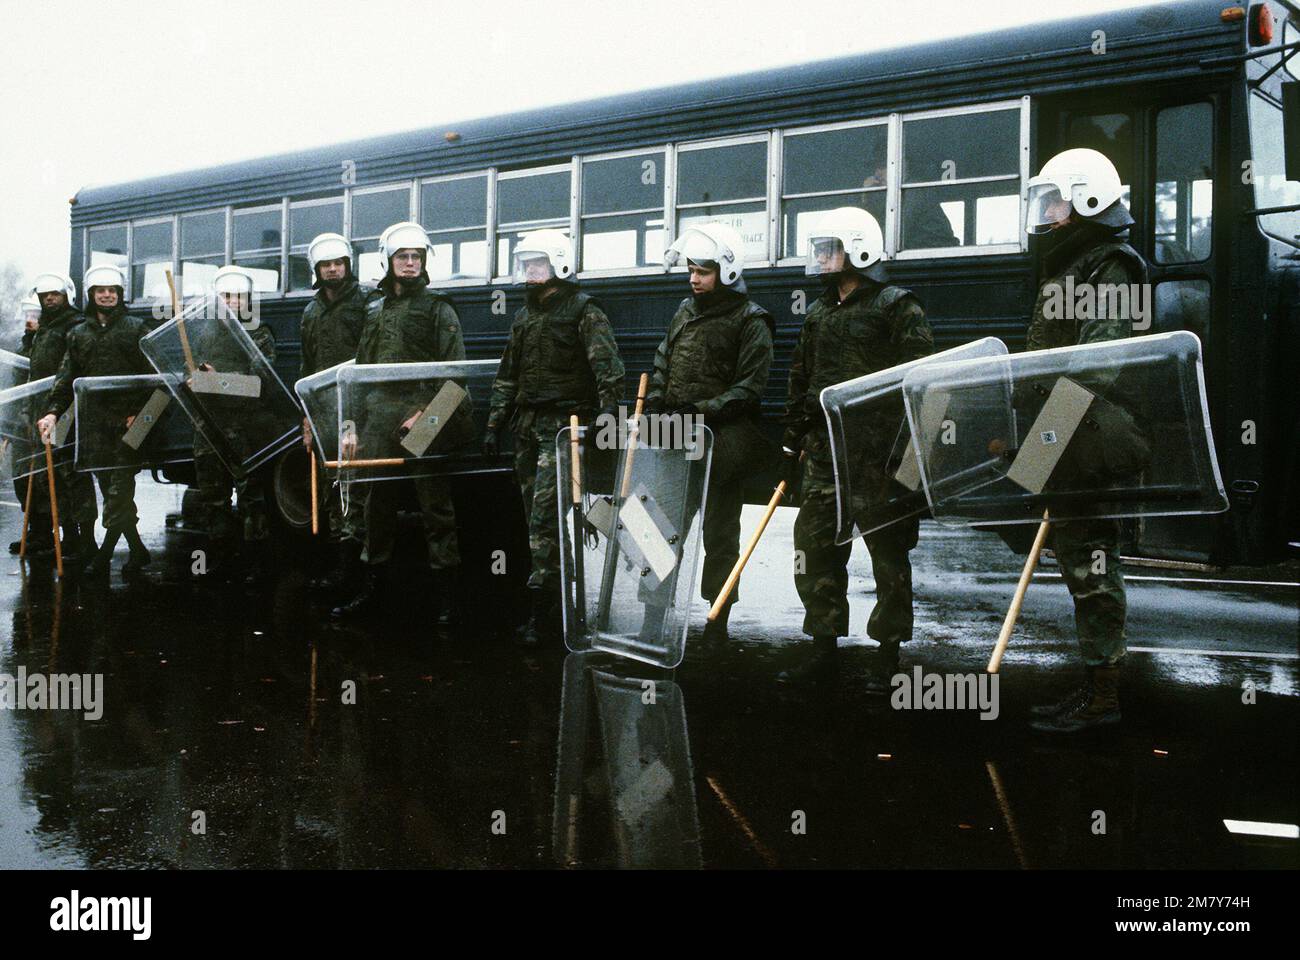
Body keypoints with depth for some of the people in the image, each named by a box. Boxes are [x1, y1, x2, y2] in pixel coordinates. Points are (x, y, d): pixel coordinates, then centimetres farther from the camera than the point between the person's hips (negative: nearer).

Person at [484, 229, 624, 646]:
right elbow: (507, 376, 22)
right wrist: (494, 424, 18)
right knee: (536, 516, 9)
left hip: (564, 424, -8)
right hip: (527, 424, 8)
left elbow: (606, 362, -17)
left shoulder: (583, 311, -4)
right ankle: (552, 602, 18)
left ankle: (542, 608, -12)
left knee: (545, 516, -14)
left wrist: (608, 404, -32)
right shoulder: (524, 316, 19)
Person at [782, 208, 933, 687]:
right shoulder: (818, 313, 17)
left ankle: (888, 651, 13)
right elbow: (800, 381, 22)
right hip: (823, 449, 7)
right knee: (815, 546, 5)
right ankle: (824, 643, 18)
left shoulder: (897, 306, -5)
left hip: (879, 450, -6)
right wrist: (791, 442, 19)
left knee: (888, 549, 3)